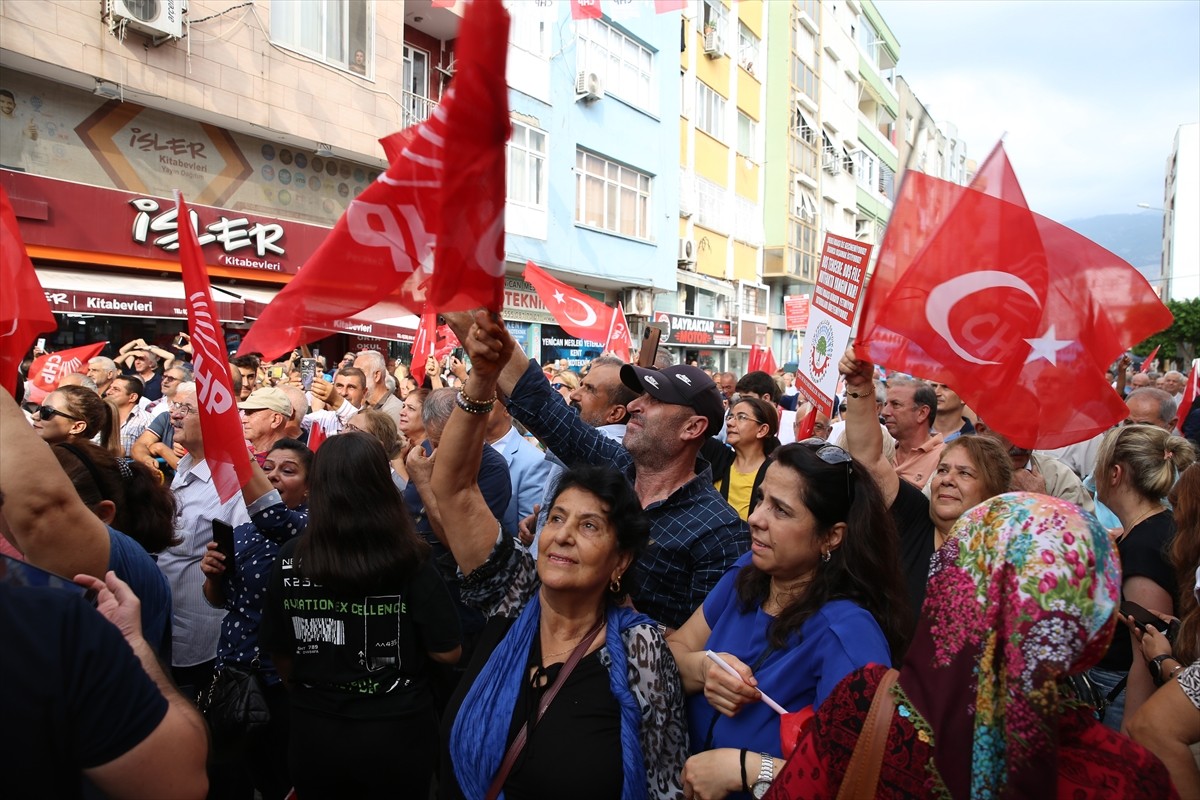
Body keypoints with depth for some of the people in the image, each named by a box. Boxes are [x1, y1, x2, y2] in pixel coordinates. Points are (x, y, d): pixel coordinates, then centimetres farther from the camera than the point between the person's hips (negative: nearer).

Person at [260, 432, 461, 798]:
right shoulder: (408, 560, -18)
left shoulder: (289, 560, -9)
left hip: (312, 732, 2)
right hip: (397, 731, -2)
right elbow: (446, 652, -14)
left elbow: (279, 652, 2)